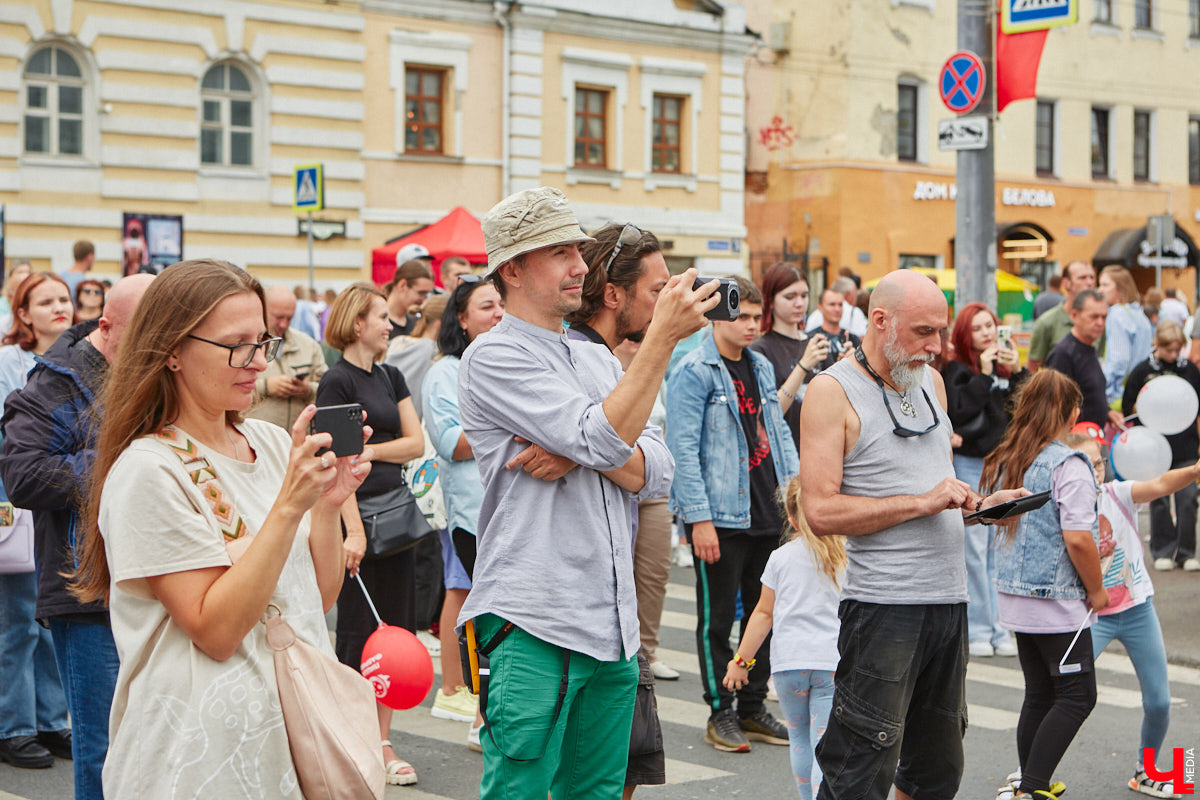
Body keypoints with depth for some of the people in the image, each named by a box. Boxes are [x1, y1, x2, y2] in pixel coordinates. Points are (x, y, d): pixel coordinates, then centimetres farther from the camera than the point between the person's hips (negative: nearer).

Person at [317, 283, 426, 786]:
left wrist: (366, 449, -6)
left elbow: (416, 442, 9)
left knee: (396, 627, 8)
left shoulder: (390, 377, 14)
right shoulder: (337, 381, -9)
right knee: (359, 632, -2)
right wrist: (353, 531, -21)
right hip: (357, 514, -7)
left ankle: (382, 742, 15)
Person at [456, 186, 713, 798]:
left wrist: (579, 451, -13)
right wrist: (663, 335, -16)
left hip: (611, 626, 7)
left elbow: (654, 472, 6)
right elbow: (605, 439, -18)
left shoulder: (598, 360, 17)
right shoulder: (495, 356, -7)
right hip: (533, 626, -7)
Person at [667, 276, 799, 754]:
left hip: (766, 514, 7)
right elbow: (683, 447, -14)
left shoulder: (761, 368, 14)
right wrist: (699, 518, -18)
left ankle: (753, 708, 23)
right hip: (720, 517, -7)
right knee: (718, 618, 1)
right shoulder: (694, 371, -10)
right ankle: (721, 713, 12)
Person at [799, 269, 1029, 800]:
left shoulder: (931, 381, 14)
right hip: (883, 604, -7)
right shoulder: (832, 391, -9)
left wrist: (979, 502, 6)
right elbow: (821, 512, -17)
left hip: (950, 598, 8)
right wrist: (922, 502, -18)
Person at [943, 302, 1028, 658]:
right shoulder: (956, 369, -4)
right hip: (970, 464, -5)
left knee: (1001, 549, 6)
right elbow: (958, 411, -17)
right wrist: (985, 374, -15)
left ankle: (1000, 629, 12)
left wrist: (1017, 371, -6)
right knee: (974, 548, -5)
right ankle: (977, 631, 2)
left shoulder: (1005, 366, 11)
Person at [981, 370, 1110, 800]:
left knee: (1039, 695, 16)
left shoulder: (1004, 462, 7)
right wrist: (1096, 590, -8)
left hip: (1015, 598, 7)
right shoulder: (1068, 465, -16)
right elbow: (1077, 539, -22)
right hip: (1059, 602, -7)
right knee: (1076, 697, 1)